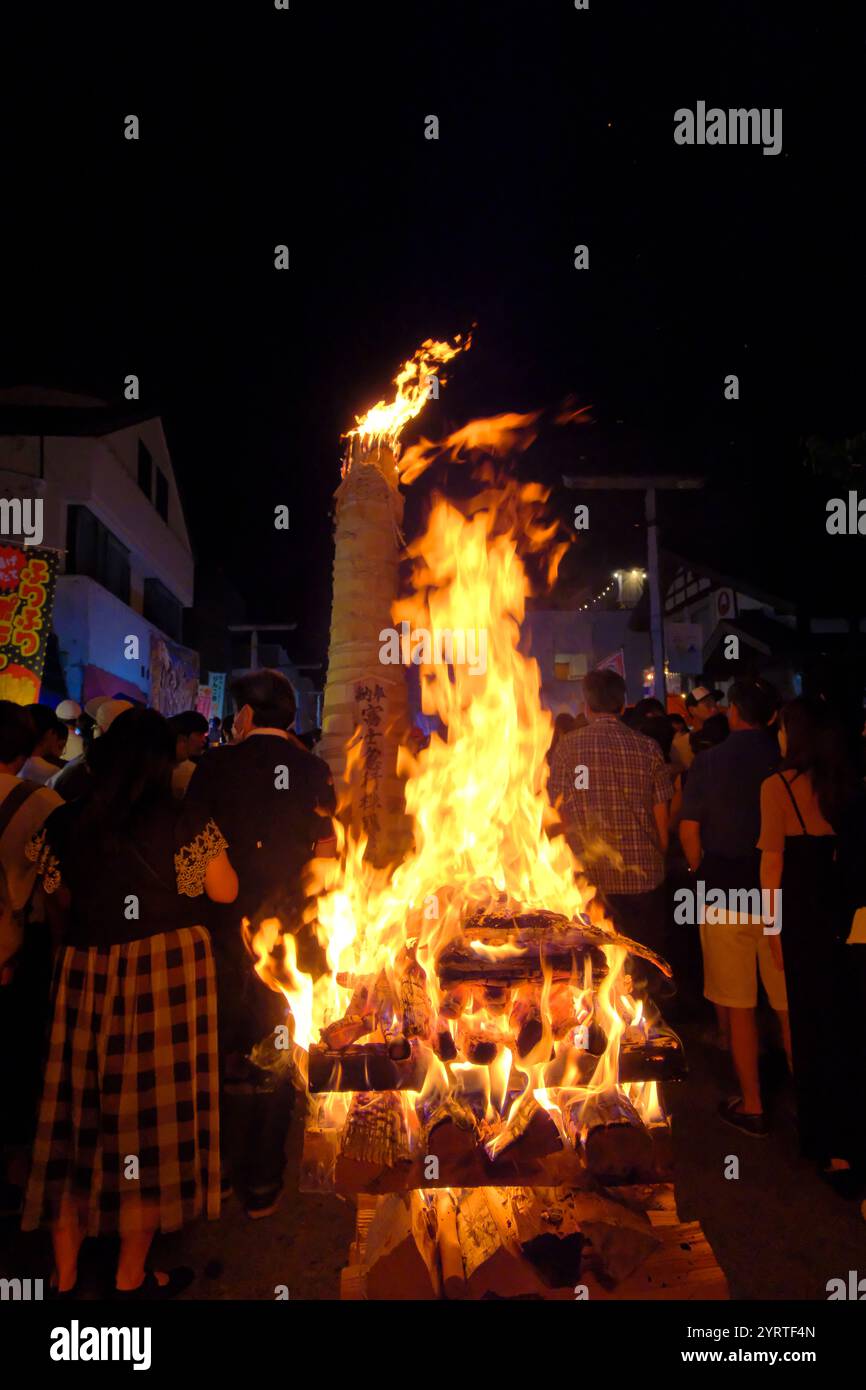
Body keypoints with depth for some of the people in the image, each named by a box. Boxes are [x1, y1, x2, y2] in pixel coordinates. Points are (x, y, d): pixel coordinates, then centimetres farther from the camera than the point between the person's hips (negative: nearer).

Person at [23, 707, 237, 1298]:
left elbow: (62, 907, 11)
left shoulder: (66, 823, 0)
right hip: (167, 974, -4)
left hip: (86, 976, 4)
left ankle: (64, 1274, 29)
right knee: (153, 1119, 9)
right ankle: (132, 1277, 22)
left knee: (78, 1120, 15)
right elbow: (225, 892, -2)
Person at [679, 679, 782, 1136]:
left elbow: (688, 829, -5)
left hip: (726, 895, -2)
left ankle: (751, 1106, 18)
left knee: (738, 1007, 8)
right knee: (791, 1005, 12)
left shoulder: (708, 761, -6)